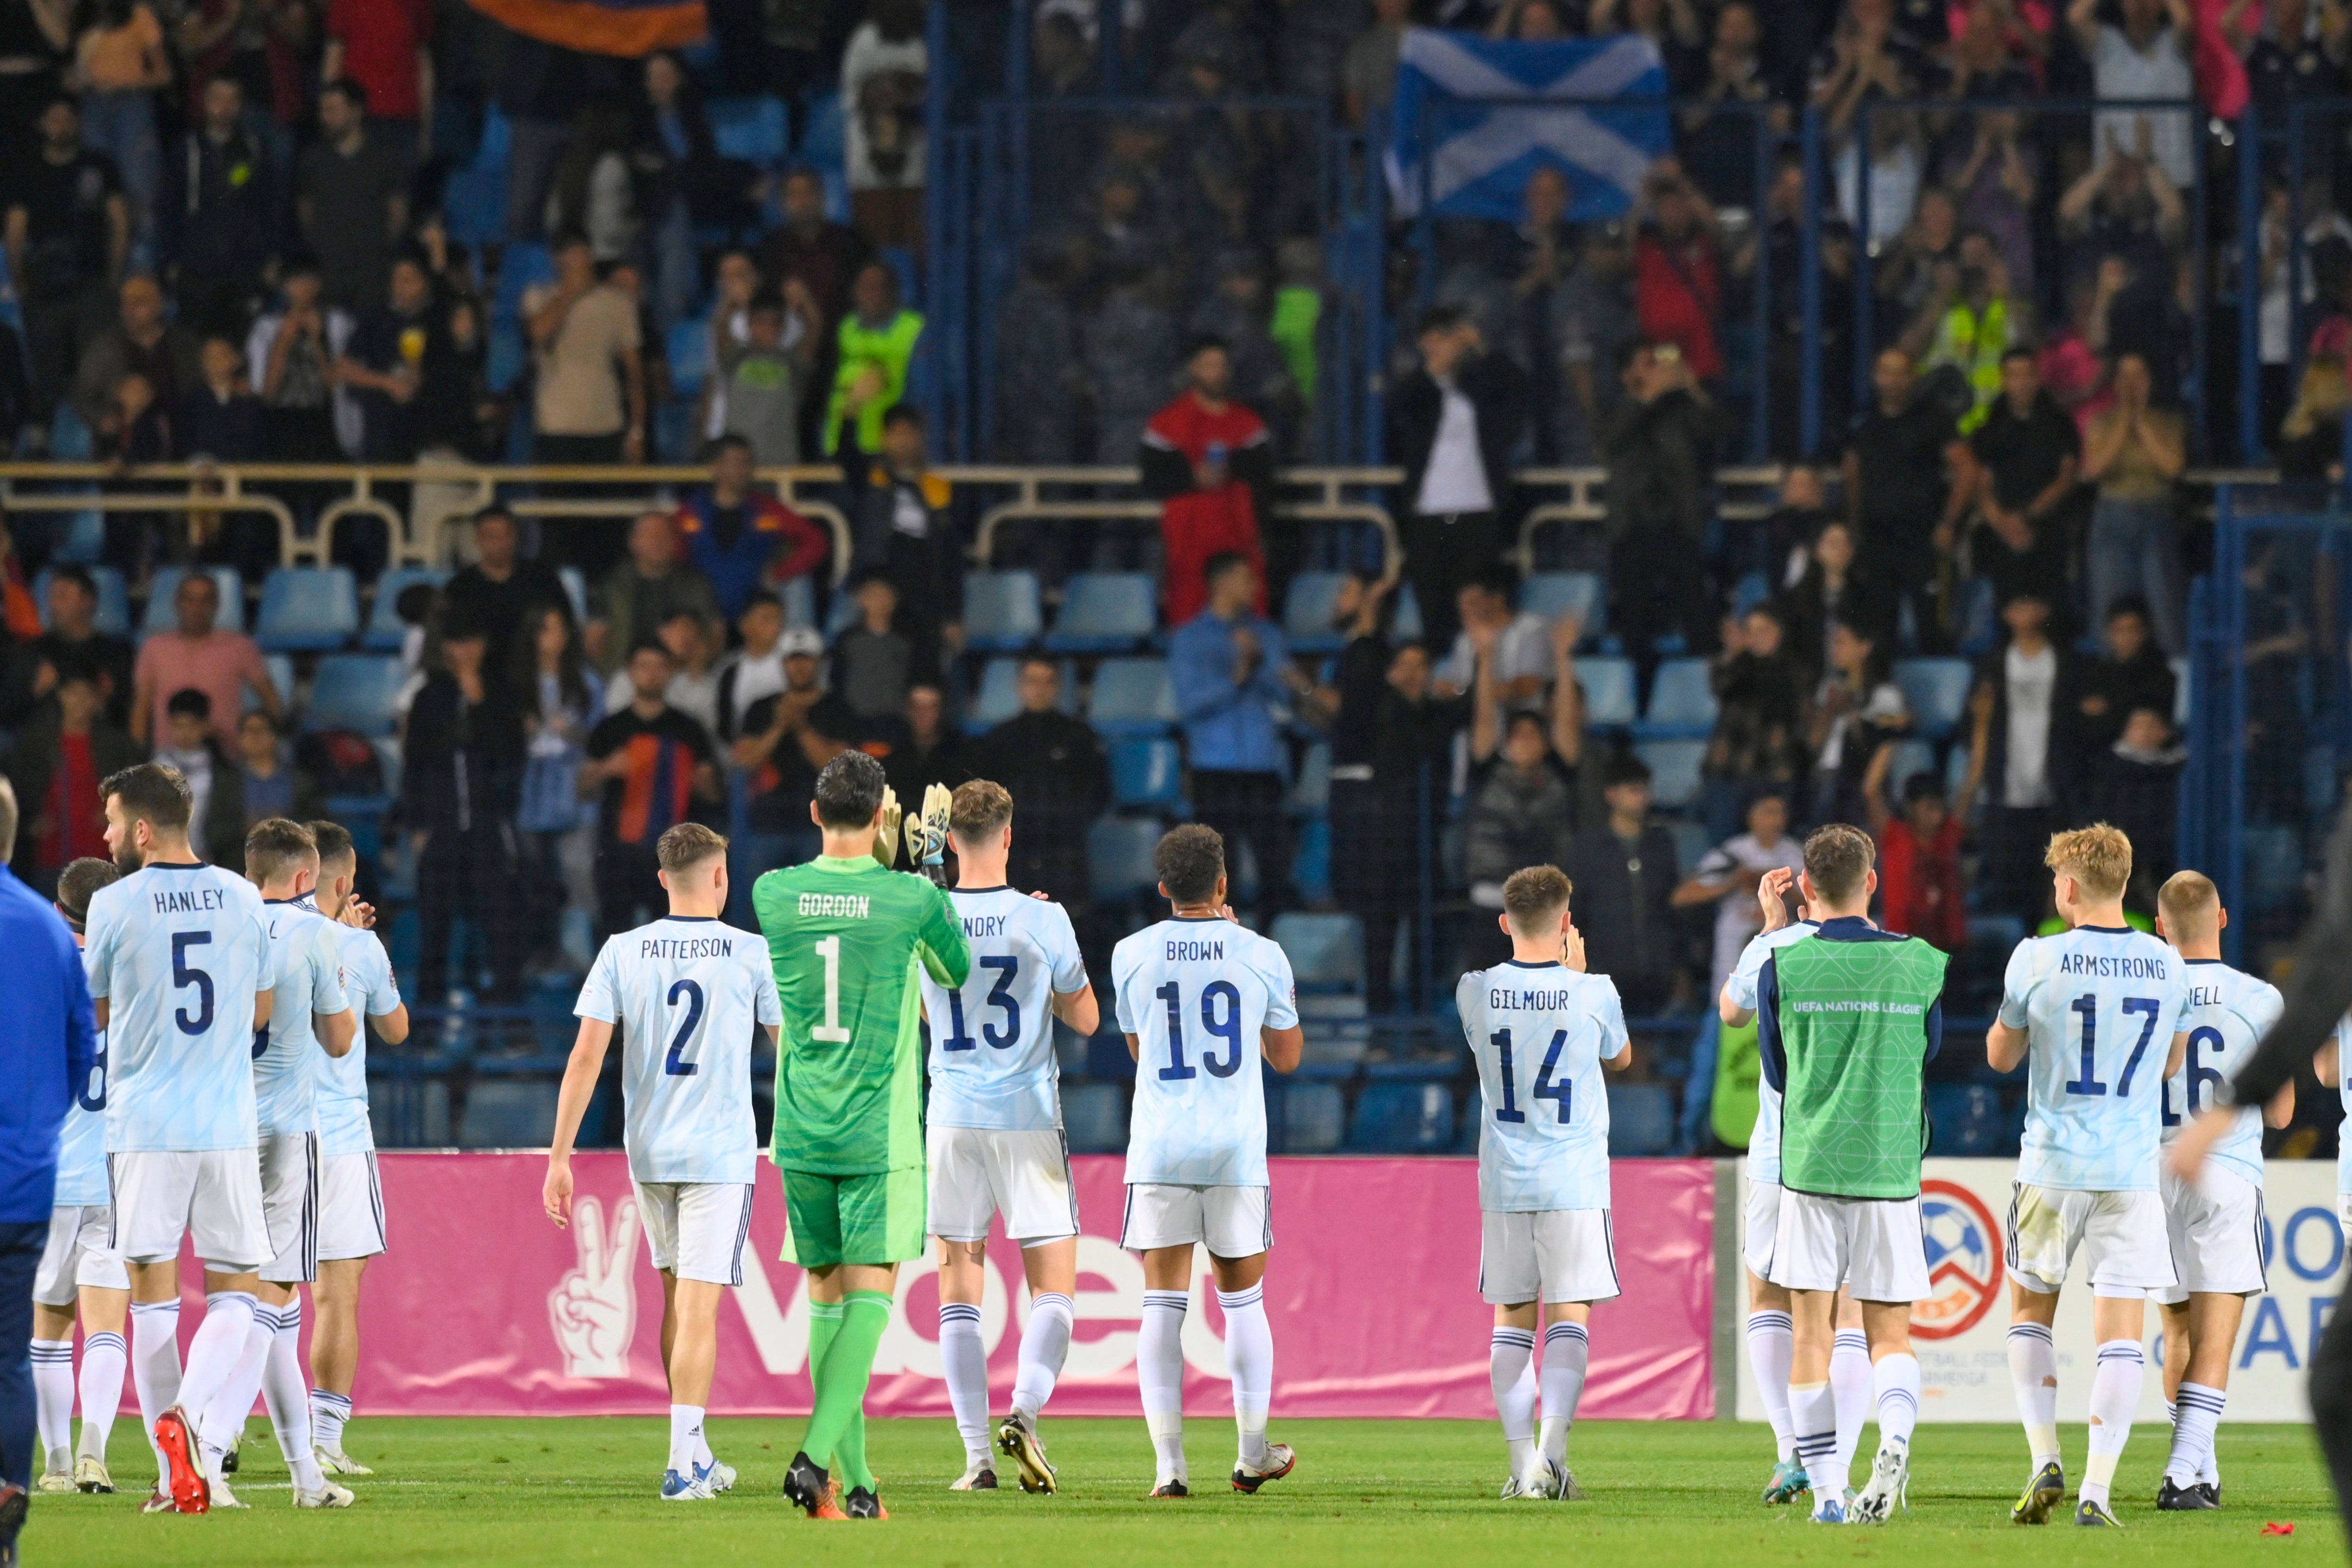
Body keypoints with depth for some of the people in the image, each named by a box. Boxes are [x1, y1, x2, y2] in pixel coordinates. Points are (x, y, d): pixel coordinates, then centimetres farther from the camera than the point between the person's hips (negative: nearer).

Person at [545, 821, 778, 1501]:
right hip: (721, 1152, -3)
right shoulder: (752, 955, -5)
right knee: (698, 1307, -5)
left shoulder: (622, 953, 0)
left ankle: (696, 1453, 26)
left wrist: (559, 1157, -3)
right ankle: (684, 1464, -13)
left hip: (648, 1155, 3)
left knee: (676, 1296, 18)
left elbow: (586, 1055, -4)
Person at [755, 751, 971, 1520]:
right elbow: (960, 972, 13)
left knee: (827, 1296, 10)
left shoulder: (773, 895, -1)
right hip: (880, 1136, -3)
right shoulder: (914, 900, -8)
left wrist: (874, 860, 24)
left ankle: (854, 1479, 10)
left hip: (801, 1134, 3)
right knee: (869, 1296, -3)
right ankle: (818, 1454, -20)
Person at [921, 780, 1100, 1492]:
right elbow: (1086, 1018, 3)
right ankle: (1023, 1412, -20)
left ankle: (977, 1454, -1)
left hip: (952, 1120, 2)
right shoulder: (1042, 922, -8)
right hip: (1029, 1119, -2)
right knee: (1053, 1290, 4)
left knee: (958, 1298, 6)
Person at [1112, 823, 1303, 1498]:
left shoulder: (1133, 955, 1)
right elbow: (1287, 1057, 14)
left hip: (1159, 1147, 0)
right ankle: (1253, 1453, 20)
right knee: (1243, 1301, 13)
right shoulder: (1260, 955, -1)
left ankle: (1169, 1462, -8)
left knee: (1163, 1304, 0)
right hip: (1237, 1150, 0)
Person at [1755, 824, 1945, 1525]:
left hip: (1810, 1164, -1)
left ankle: (1827, 1489, 0)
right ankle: (1895, 1435, -22)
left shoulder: (1783, 965, -2)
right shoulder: (1921, 964, 1)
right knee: (1890, 1330, 7)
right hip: (1892, 1166, 1)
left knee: (1812, 1334, 5)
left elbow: (1776, 1072, 10)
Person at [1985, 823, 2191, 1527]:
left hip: (2052, 1165, -1)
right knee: (2119, 1333, 0)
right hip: (2133, 1171, 1)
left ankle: (2045, 1463, 6)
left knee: (2030, 1312, 18)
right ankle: (2096, 1490, -8)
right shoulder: (2166, 966, 0)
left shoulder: (2038, 960, -8)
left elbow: (2001, 1055, 6)